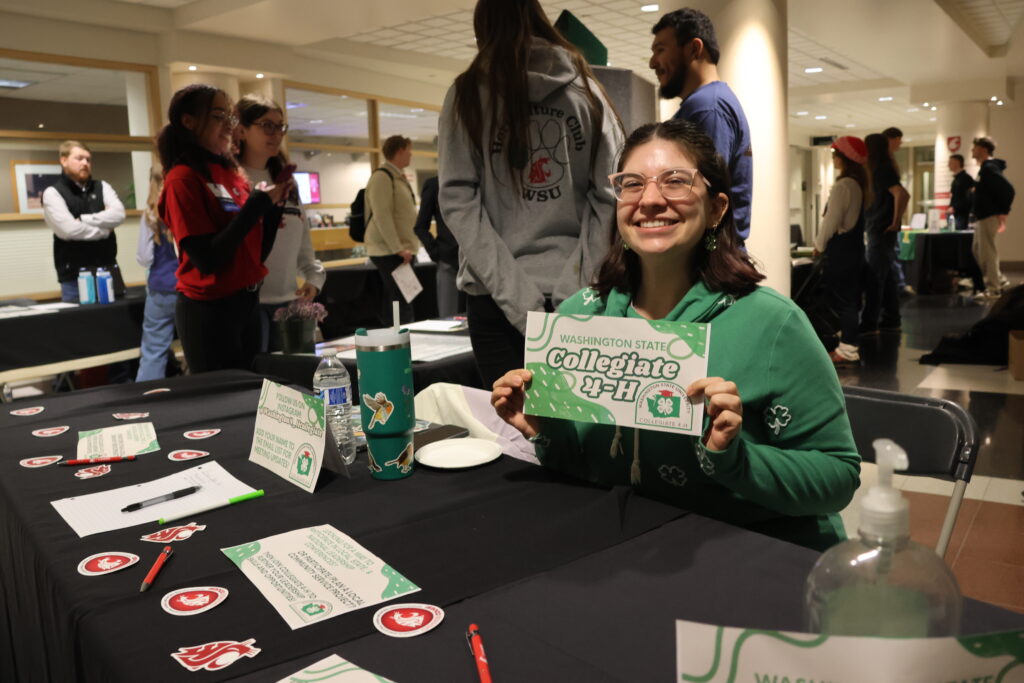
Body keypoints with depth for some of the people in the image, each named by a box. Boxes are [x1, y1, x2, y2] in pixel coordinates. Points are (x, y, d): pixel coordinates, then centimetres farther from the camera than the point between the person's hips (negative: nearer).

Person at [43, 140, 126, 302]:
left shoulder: (102, 187, 12)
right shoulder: (53, 193, 0)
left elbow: (118, 215, -6)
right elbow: (69, 229, -14)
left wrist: (83, 220, -12)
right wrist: (104, 229, -4)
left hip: (107, 270, 4)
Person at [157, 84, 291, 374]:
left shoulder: (231, 173, 9)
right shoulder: (183, 179, -12)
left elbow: (256, 252, 11)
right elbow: (207, 260, -20)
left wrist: (273, 204, -2)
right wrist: (255, 205, -19)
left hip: (247, 303, 7)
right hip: (209, 310, -7)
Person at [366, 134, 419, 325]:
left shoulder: (398, 177, 19)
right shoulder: (382, 176, -12)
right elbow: (382, 217, -20)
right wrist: (398, 249, -23)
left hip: (401, 250, 10)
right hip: (389, 251, -10)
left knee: (394, 301, 11)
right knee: (402, 303, -13)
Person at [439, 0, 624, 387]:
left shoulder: (467, 96, 4)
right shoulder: (588, 91, 9)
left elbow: (458, 200, -5)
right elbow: (610, 195, 1)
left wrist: (514, 293, -9)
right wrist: (576, 283, -3)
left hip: (497, 295, -2)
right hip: (564, 293, 2)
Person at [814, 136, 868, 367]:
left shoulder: (843, 185, -18)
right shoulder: (859, 183, 11)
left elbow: (832, 220, -18)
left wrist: (819, 245, -4)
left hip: (840, 244, -10)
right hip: (853, 242, 10)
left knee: (841, 296, -5)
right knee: (850, 295, 14)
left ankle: (848, 349, -2)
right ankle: (850, 341, 22)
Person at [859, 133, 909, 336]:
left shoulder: (881, 171, -15)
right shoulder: (881, 170, 14)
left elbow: (902, 195, -27)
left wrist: (896, 222, -20)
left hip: (881, 232, -9)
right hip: (879, 231, 9)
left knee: (874, 278, -6)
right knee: (887, 276, 12)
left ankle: (869, 323, -2)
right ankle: (891, 320, 18)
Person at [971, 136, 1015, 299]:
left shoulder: (989, 168, -15)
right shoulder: (985, 168, 16)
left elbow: (1008, 189, -22)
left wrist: (1003, 213, -20)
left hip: (989, 217, -10)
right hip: (983, 217, 10)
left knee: (987, 252, -6)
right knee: (977, 250, 15)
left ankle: (993, 289, 1)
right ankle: (1000, 282, 22)